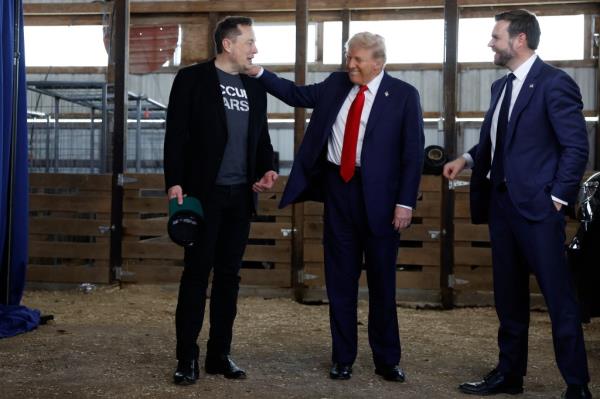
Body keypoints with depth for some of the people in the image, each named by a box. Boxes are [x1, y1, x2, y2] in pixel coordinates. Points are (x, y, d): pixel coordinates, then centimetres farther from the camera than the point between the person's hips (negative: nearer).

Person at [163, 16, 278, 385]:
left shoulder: (255, 87, 13)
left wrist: (267, 168, 0)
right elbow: (177, 134, -7)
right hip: (204, 192, -5)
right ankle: (187, 358, 6)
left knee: (229, 275, 8)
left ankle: (220, 354, 17)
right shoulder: (192, 78, -3)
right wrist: (174, 182, -15)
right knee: (196, 274, -2)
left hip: (241, 195, 5)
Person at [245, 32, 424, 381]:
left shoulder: (404, 95, -5)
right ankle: (343, 358, 21)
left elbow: (413, 152, -7)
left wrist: (405, 202, -12)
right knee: (340, 278, 9)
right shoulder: (336, 84, 7)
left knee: (382, 281, 6)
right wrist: (260, 73, 6)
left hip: (378, 195, -4)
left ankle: (387, 360, 20)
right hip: (337, 188, 4)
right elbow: (297, 94, 18)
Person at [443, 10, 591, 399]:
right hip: (501, 202, 8)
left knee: (559, 299, -1)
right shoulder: (501, 86, 15)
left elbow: (577, 147, -12)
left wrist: (557, 198, -14)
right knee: (509, 297, 15)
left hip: (537, 205, -8)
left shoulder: (555, 83, -10)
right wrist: (467, 158, 4)